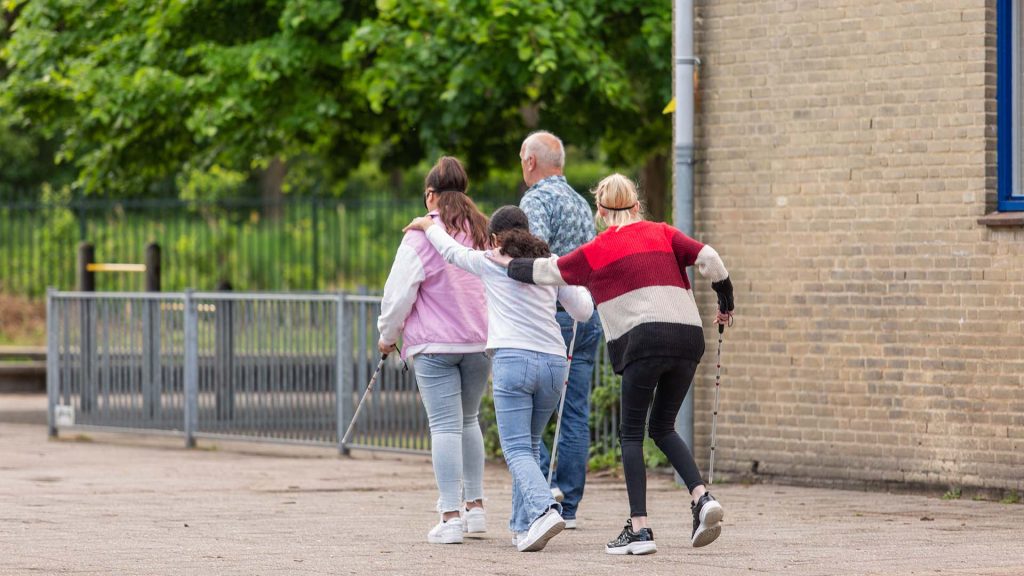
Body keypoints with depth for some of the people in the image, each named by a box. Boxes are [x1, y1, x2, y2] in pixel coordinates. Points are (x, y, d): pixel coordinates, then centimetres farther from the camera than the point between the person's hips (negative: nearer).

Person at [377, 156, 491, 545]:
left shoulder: (424, 234, -7)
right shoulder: (483, 231, 11)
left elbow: (400, 290, -8)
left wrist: (388, 334, 7)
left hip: (434, 345, -5)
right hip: (480, 341, 5)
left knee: (445, 425, -7)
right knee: (468, 420, 20)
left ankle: (451, 517, -13)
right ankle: (475, 506, 21)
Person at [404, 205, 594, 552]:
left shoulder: (491, 263, 8)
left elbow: (452, 251, 25)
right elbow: (584, 310, 19)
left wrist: (428, 226, 44)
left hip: (513, 358, -4)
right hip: (554, 362, 4)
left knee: (517, 450, -8)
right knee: (530, 446, 19)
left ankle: (544, 510, -31)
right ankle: (522, 526, 18)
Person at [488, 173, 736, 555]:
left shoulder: (596, 251, 10)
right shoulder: (662, 234, 16)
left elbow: (547, 271, 17)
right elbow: (708, 259, 6)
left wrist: (510, 266, 35)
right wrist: (726, 305, 19)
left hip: (643, 340, -4)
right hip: (689, 337, 4)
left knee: (631, 433, 4)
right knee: (663, 428, 18)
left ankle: (639, 529, -5)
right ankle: (702, 498, -3)